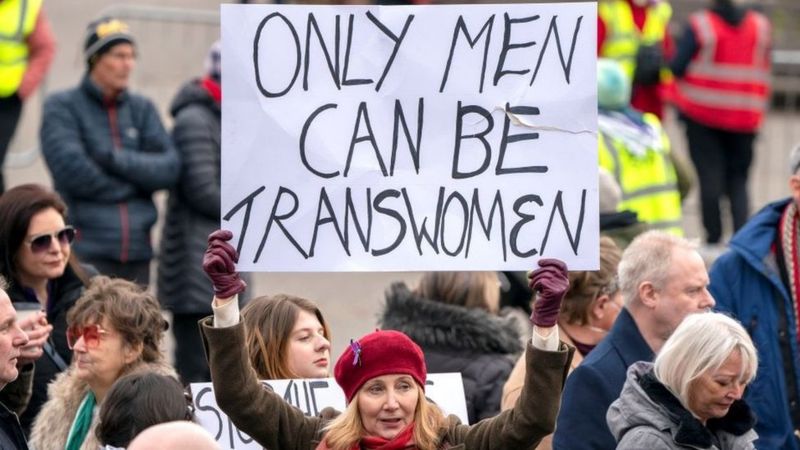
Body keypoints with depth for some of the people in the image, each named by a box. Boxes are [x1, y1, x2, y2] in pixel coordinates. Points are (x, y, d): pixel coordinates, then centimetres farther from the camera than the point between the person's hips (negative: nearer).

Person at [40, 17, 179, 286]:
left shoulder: (142, 109, 13)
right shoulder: (62, 107, 0)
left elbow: (169, 168, 1)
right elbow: (73, 170, -13)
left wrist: (116, 159, -13)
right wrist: (135, 184, -5)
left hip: (137, 253, 5)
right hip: (85, 252, -5)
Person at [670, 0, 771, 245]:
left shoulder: (700, 25, -10)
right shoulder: (761, 25, 2)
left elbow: (678, 66, -11)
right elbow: (764, 71, 9)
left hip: (703, 115, -3)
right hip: (745, 117, 3)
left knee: (710, 176, 2)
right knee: (738, 179, 8)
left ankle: (713, 235, 0)